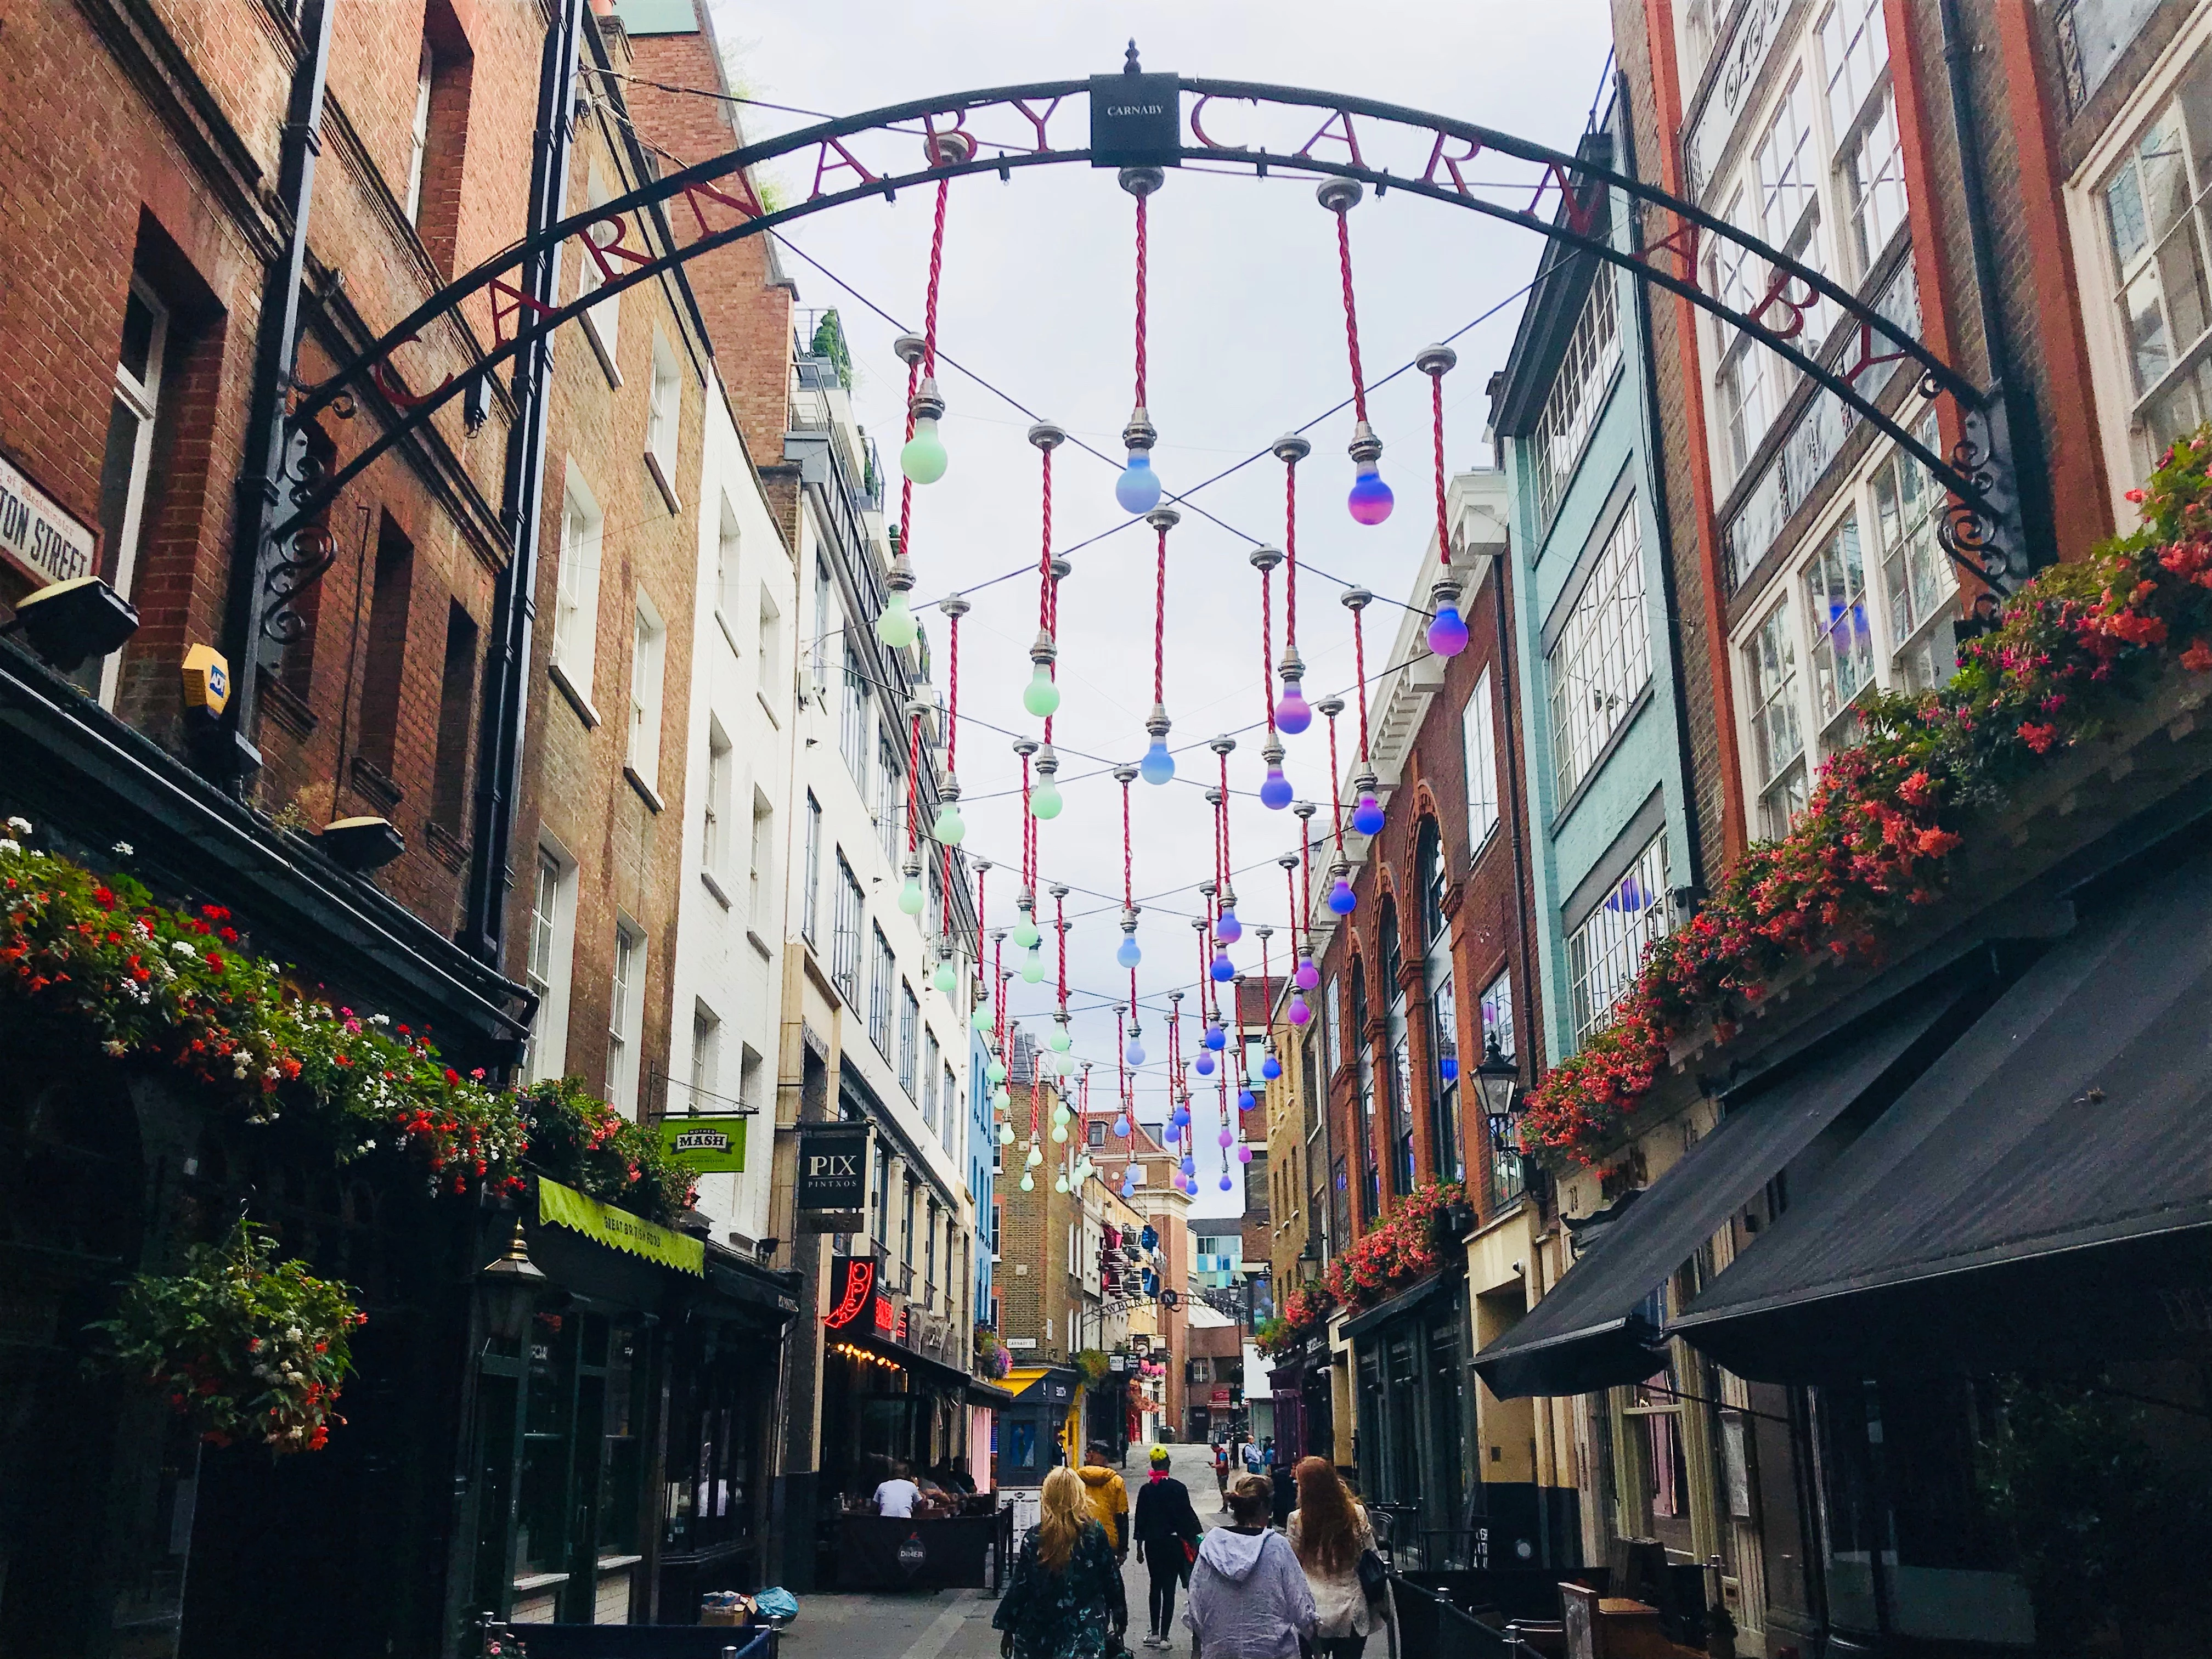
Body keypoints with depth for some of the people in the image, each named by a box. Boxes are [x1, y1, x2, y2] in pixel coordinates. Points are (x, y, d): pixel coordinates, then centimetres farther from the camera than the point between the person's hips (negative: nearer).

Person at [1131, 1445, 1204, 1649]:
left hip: (1152, 1544, 3)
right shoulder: (1178, 1488, -9)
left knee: (1155, 1586, 16)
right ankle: (1163, 1636, -1)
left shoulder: (1145, 1490, -1)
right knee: (1169, 1589, 1)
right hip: (1173, 1542, -3)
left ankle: (1154, 1633, 18)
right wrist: (1194, 1540, 3)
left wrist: (1139, 1547, 12)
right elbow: (1187, 1516, -7)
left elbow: (1140, 1520, 4)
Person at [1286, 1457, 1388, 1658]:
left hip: (1314, 1612, -2)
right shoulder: (1357, 1514, -6)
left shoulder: (1297, 1520, -10)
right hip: (1352, 1613, 2)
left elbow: (1292, 1565, 0)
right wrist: (1384, 1604, 12)